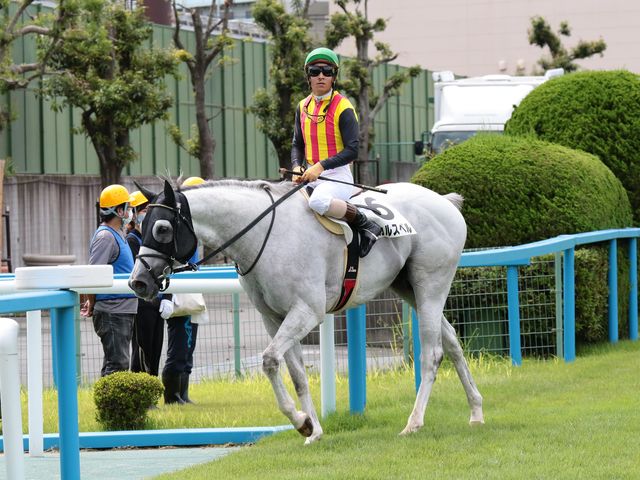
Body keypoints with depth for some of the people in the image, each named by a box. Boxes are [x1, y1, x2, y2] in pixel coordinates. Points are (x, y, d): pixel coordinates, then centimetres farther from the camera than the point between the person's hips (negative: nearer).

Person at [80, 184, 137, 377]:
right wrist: (91, 305, -12)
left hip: (123, 311, 10)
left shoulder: (117, 235, 17)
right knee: (117, 365, -11)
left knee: (118, 363, 14)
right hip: (113, 312, -10)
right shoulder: (106, 236, -15)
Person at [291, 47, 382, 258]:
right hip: (310, 176, 7)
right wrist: (297, 167, -5)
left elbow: (352, 150, -13)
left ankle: (365, 224, -19)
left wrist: (321, 166, -23)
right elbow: (298, 145, 17)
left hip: (337, 176, -7)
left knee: (318, 201, -38)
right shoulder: (303, 107, 12)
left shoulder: (343, 108, -8)